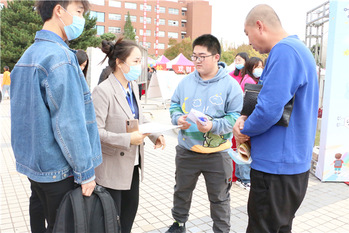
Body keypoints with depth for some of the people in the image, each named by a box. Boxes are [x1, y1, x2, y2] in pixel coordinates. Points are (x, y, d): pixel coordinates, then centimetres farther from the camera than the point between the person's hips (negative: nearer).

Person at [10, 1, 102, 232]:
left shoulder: (28, 55, 10)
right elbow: (69, 124, -23)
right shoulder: (59, 56, -19)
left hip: (35, 166, 8)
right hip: (60, 172, -8)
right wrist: (85, 172, -16)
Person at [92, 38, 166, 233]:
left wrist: (154, 134, -3)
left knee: (131, 206, 22)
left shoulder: (133, 86, 3)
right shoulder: (103, 91, -21)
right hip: (112, 166, -7)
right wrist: (128, 139, -28)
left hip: (132, 162, 8)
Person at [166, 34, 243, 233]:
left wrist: (213, 126, -28)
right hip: (186, 150, 4)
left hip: (217, 153, -4)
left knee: (219, 198, 14)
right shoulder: (186, 81, 2)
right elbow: (174, 105, 9)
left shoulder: (230, 85, -10)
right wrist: (178, 118, -12)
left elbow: (235, 117, -13)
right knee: (182, 191, 23)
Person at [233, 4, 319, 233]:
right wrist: (245, 118, 2)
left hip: (276, 166, -10)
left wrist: (244, 129, -7)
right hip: (293, 163, 10)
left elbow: (269, 109, -27)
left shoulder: (283, 51, -19)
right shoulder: (297, 48, 14)